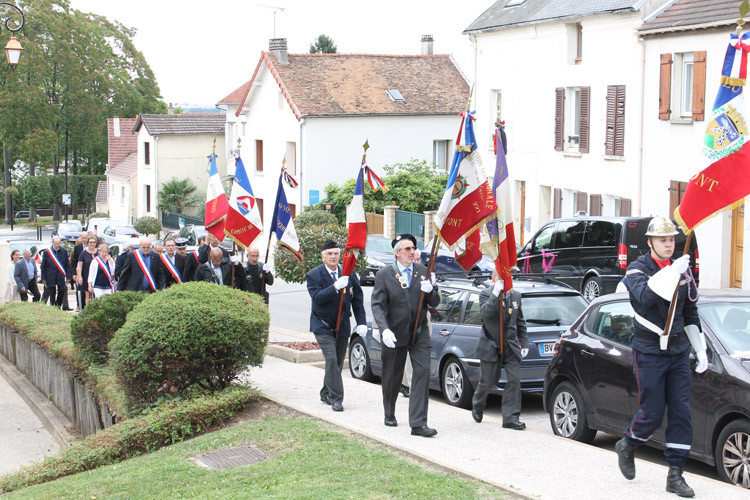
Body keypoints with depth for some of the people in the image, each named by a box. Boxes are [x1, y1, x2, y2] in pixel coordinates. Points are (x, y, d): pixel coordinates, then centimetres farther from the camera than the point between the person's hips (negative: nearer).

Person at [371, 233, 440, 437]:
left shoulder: (422, 271, 5)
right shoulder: (384, 274, -3)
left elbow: (435, 303, 6)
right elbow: (377, 305, -9)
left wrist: (430, 291, -17)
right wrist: (384, 329, -24)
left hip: (419, 333, 2)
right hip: (394, 334, -1)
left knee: (422, 373, -11)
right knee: (392, 376, 12)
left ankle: (418, 423, -13)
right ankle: (389, 414, 37)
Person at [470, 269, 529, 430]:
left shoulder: (516, 295, 9)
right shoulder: (485, 294, -5)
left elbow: (520, 322, 16)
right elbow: (486, 313, -25)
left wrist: (524, 343, 11)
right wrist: (496, 293, -30)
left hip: (511, 347, 4)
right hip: (490, 346, -3)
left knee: (514, 380, -7)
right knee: (487, 381, 5)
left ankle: (511, 417, -3)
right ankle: (477, 407, 34)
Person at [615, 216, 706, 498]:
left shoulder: (682, 270, 8)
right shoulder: (637, 269, -7)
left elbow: (690, 313, 16)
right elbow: (646, 295, -30)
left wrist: (700, 349, 14)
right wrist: (672, 272, -38)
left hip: (679, 349, 5)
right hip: (649, 350, -5)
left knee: (681, 412, 0)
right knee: (652, 413, -2)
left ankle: (675, 475, 6)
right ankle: (627, 446, 28)